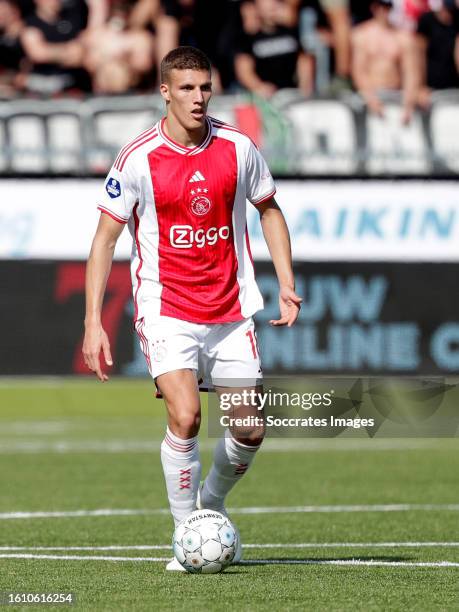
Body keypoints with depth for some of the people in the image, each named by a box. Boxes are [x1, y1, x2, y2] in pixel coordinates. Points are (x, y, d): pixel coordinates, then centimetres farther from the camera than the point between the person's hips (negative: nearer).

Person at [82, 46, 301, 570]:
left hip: (231, 312, 4)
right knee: (185, 417, -22)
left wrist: (286, 284, 6)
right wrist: (93, 322, -10)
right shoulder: (138, 159, -10)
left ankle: (212, 505, 33)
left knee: (250, 432, 2)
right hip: (167, 310, -3)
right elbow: (105, 239, -4)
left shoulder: (238, 149, -1)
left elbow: (268, 210, 16)